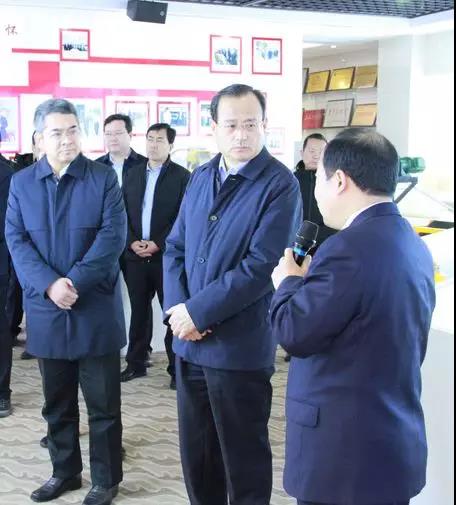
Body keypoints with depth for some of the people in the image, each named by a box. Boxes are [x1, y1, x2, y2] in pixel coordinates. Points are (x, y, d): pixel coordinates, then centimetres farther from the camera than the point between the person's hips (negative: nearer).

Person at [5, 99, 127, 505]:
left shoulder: (103, 178, -2)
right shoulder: (21, 183, 6)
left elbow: (113, 235, -10)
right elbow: (16, 240, -1)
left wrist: (75, 282, -19)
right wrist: (49, 285, -17)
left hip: (96, 309, -3)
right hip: (47, 311, 3)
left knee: (103, 402, 5)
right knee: (57, 402, 15)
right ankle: (65, 471, 31)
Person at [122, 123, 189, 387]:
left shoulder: (182, 176, -2)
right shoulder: (133, 175, 13)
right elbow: (123, 214, 10)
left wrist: (158, 244, -15)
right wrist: (132, 242, -6)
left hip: (167, 255, -4)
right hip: (136, 255, 4)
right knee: (139, 311, 11)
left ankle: (177, 367, 9)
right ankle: (136, 363, 21)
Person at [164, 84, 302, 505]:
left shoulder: (280, 185, -12)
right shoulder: (200, 177, 9)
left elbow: (261, 266, -19)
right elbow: (176, 246, 11)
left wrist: (198, 312, -16)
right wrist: (176, 307, -6)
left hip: (240, 345, -6)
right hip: (190, 341, 6)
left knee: (244, 457, 9)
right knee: (196, 454, 18)